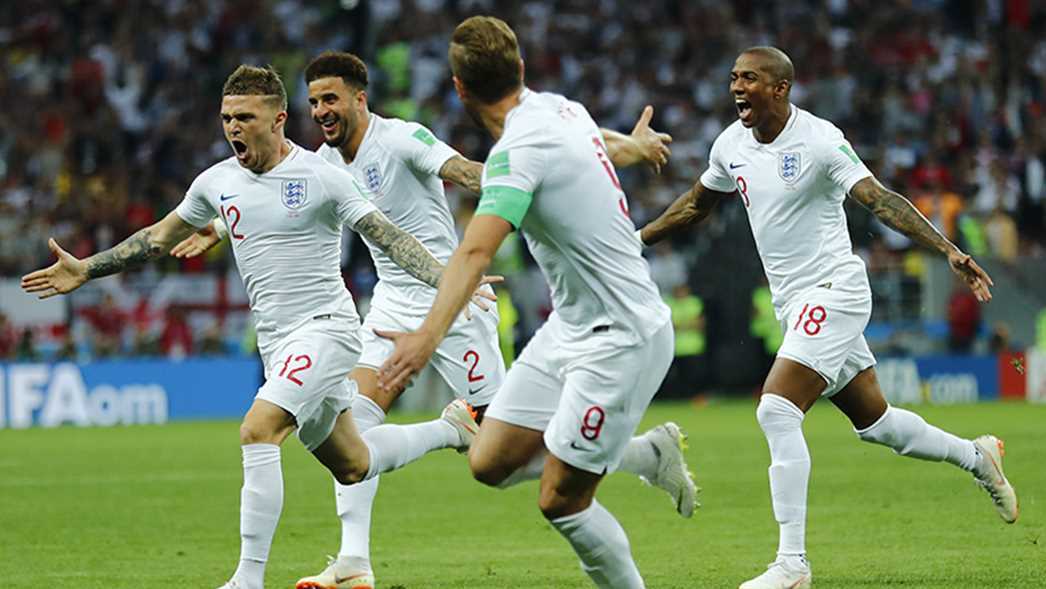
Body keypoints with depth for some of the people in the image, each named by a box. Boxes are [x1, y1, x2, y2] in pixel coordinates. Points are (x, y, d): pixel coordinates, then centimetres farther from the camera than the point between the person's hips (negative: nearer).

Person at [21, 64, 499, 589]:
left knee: (258, 430, -26)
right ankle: (450, 428, 43)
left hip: (324, 328, -7)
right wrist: (85, 270, 17)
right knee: (351, 466, 17)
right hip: (276, 343, 7)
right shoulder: (217, 182, 5)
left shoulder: (320, 177, -12)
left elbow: (390, 238, -10)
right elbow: (160, 237, 19)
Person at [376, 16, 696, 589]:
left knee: (560, 499, -6)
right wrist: (637, 145, 51)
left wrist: (430, 334, -50)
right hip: (570, 327, 9)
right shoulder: (559, 106, 2)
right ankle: (651, 452, 24)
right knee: (491, 463, 8)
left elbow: (475, 252, -39)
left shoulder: (518, 149, -24)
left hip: (620, 338, -9)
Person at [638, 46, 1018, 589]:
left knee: (776, 412, -21)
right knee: (873, 421, 17)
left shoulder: (819, 141, -17)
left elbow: (880, 200, -23)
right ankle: (976, 456, 42)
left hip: (832, 293, -8)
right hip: (794, 302, 8)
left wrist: (949, 251, -32)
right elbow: (696, 203, 23)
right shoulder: (732, 144, 5)